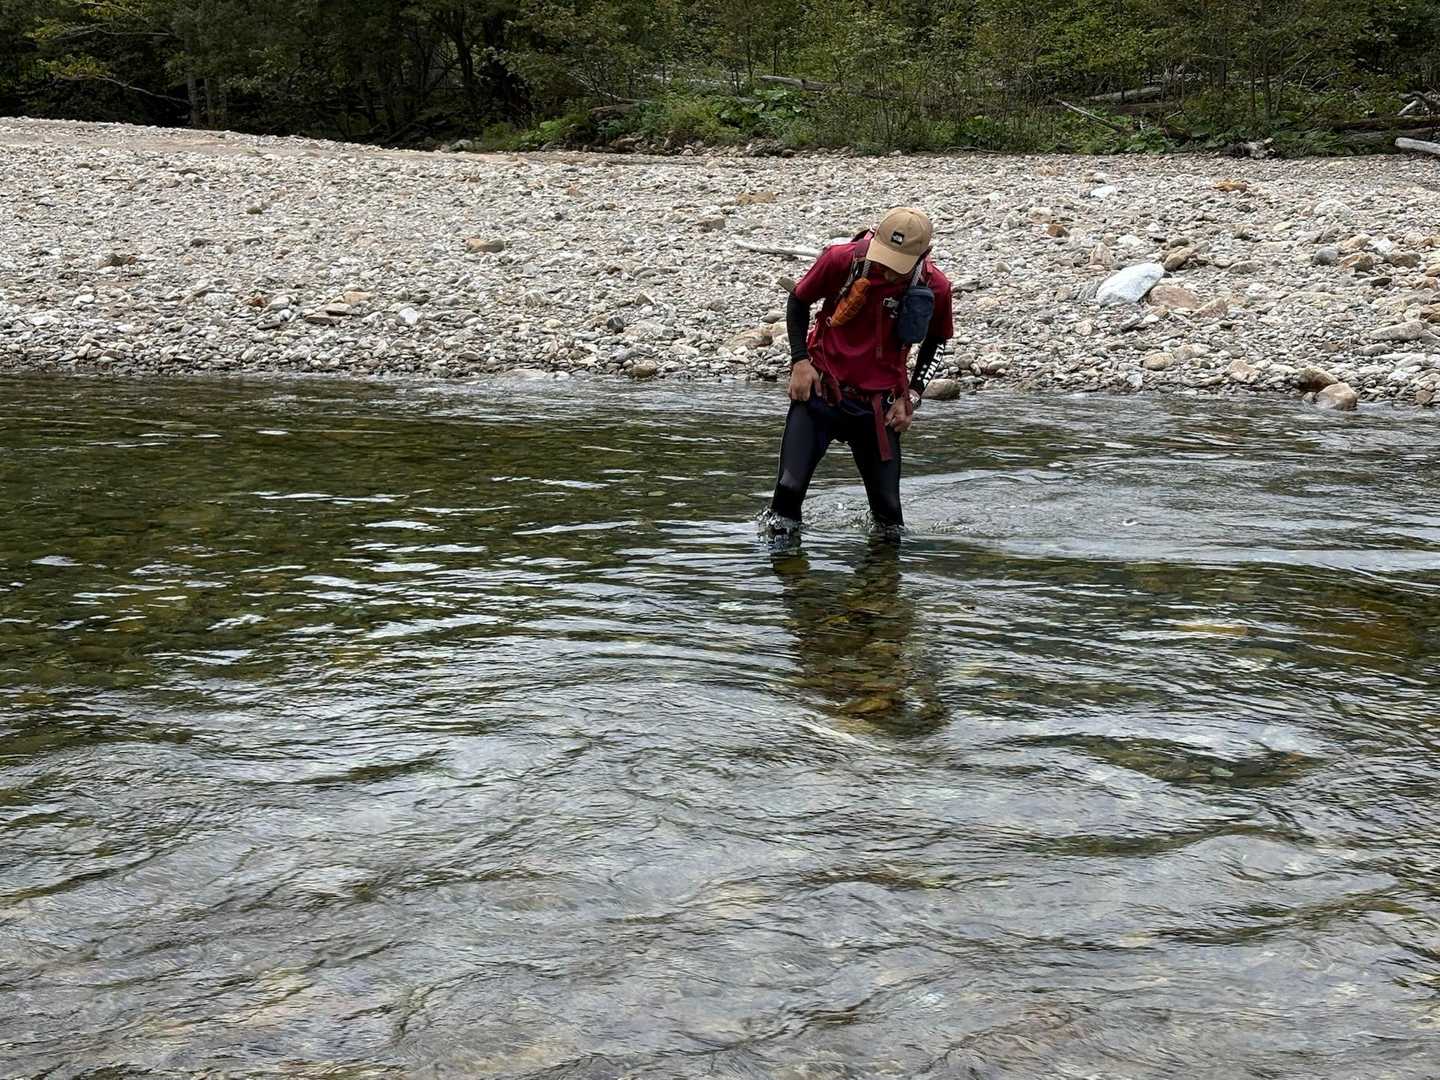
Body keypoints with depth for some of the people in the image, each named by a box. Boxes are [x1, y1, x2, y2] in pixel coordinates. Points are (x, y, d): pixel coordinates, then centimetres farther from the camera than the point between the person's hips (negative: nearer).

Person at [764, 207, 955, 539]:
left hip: (878, 403, 1)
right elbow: (798, 302, 3)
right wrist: (800, 361, -7)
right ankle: (779, 534, 16)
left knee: (887, 505, 3)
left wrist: (911, 396, 3)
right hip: (821, 388, -1)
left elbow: (934, 341, 10)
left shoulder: (935, 287, -11)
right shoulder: (841, 260, -16)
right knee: (790, 487, -11)